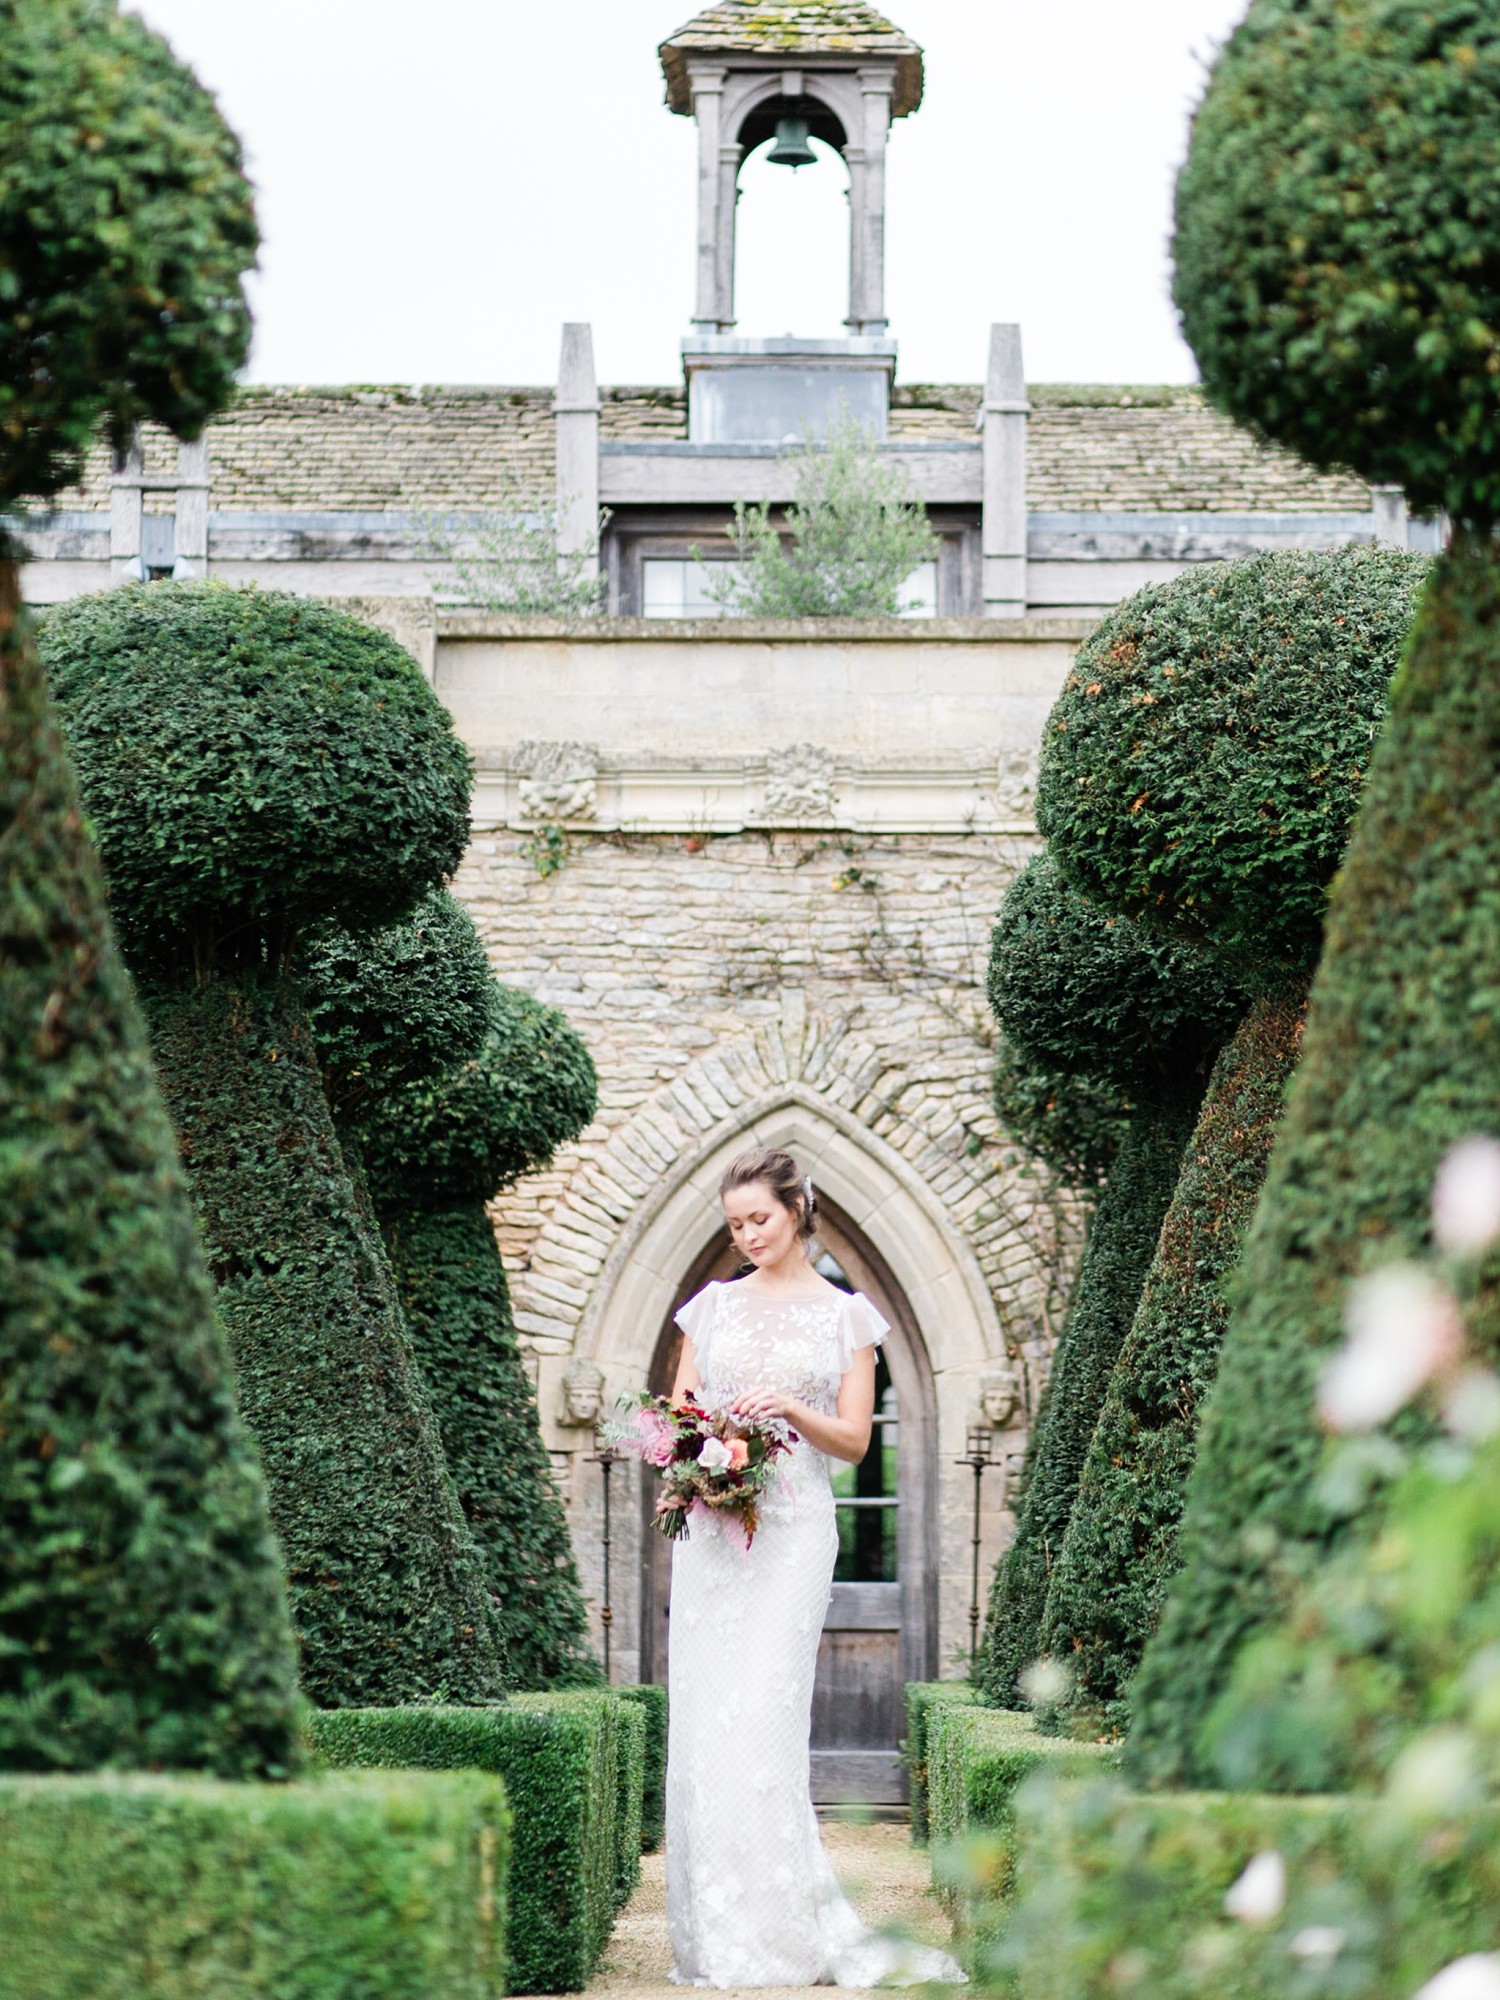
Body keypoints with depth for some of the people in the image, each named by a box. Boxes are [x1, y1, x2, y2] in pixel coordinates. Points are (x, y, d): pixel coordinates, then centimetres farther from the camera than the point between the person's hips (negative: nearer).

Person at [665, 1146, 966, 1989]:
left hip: (792, 1531, -3)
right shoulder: (714, 1305, 15)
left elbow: (854, 1440, 3)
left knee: (759, 1716, -13)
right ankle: (714, 1931, 4)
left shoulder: (844, 1316, 7)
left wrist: (791, 1410, -14)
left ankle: (777, 1931, -8)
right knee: (701, 1717, -2)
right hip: (710, 1528, 3)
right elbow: (678, 1408, 17)